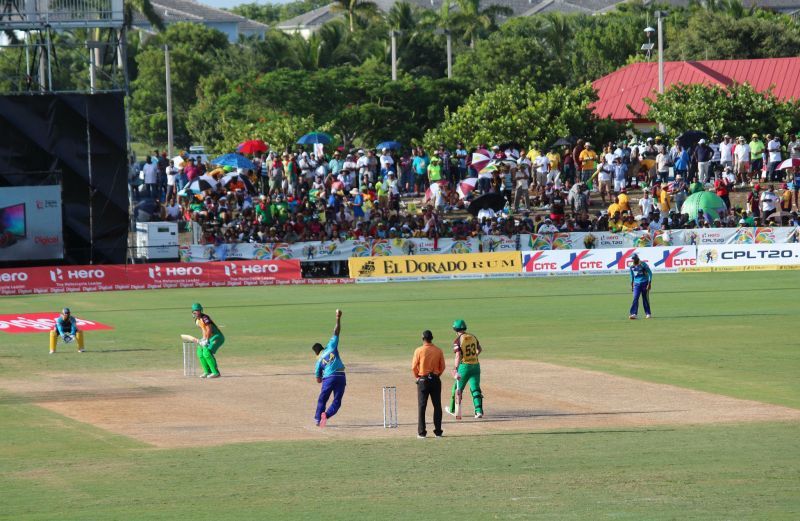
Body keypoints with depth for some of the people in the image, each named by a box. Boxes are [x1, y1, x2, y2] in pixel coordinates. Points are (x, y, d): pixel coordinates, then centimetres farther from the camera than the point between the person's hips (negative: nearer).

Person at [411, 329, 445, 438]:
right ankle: (438, 431, 8)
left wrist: (417, 376, 12)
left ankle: (421, 432, 1)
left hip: (423, 380, -2)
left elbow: (414, 367, -6)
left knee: (422, 406, 3)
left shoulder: (419, 351, -9)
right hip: (436, 380, 2)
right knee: (437, 406, 8)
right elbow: (442, 367, 3)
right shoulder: (438, 351, -2)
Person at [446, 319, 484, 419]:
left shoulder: (458, 340, -12)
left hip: (464, 366, -4)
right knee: (475, 389, 2)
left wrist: (455, 369, -26)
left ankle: (453, 410, 26)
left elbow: (458, 356, -22)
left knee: (457, 388, 13)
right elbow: (480, 350, 20)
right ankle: (479, 411, -10)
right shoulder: (473, 337, 6)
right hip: (475, 365, 4)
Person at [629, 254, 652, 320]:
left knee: (645, 299, 3)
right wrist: (632, 285, 19)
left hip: (644, 283, -4)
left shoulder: (643, 265, -10)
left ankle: (648, 313, 14)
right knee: (635, 298, -10)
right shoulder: (632, 266, 5)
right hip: (636, 284, 4)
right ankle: (634, 314, -17)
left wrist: (649, 283, -14)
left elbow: (650, 273, -9)